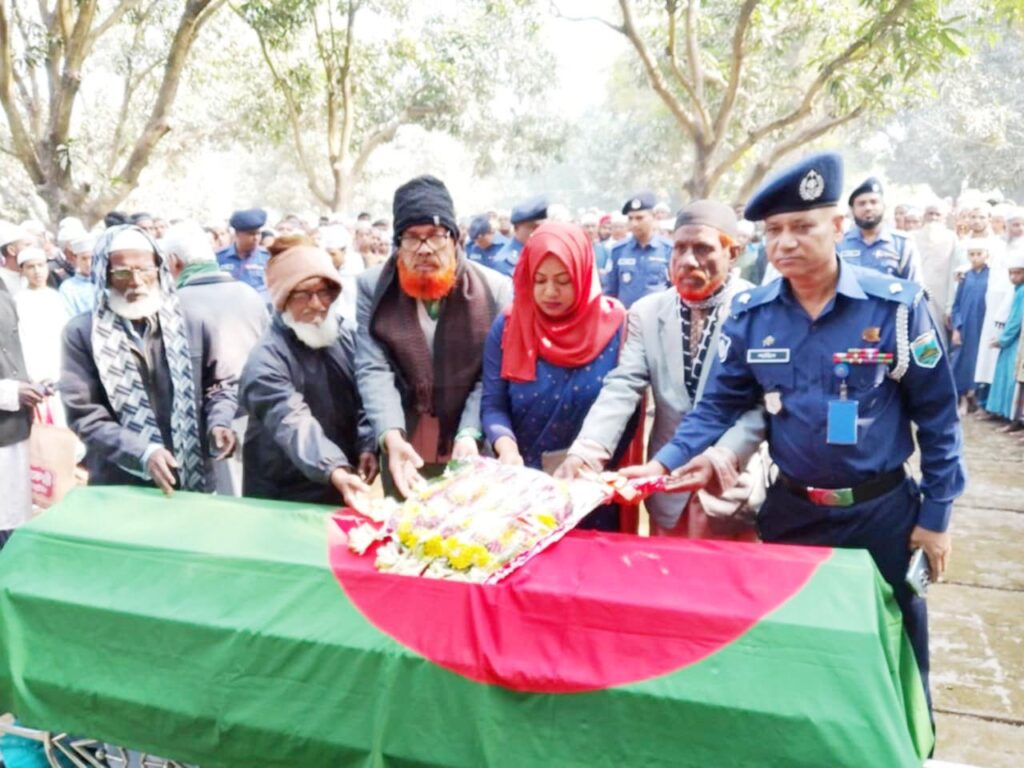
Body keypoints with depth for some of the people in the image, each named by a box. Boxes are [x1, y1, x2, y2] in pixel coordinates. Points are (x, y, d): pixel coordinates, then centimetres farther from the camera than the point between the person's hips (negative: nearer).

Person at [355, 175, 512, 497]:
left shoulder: (495, 290, -6)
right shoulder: (372, 287, -3)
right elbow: (373, 369, -11)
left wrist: (469, 433, -22)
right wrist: (392, 436, -26)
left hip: (474, 452, -1)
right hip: (405, 451, 1)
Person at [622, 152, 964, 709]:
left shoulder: (897, 305, -14)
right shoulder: (750, 314, -6)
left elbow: (936, 414, -7)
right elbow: (718, 406, -2)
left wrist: (936, 514, -4)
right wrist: (664, 462, -18)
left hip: (882, 511, -2)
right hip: (791, 510, 2)